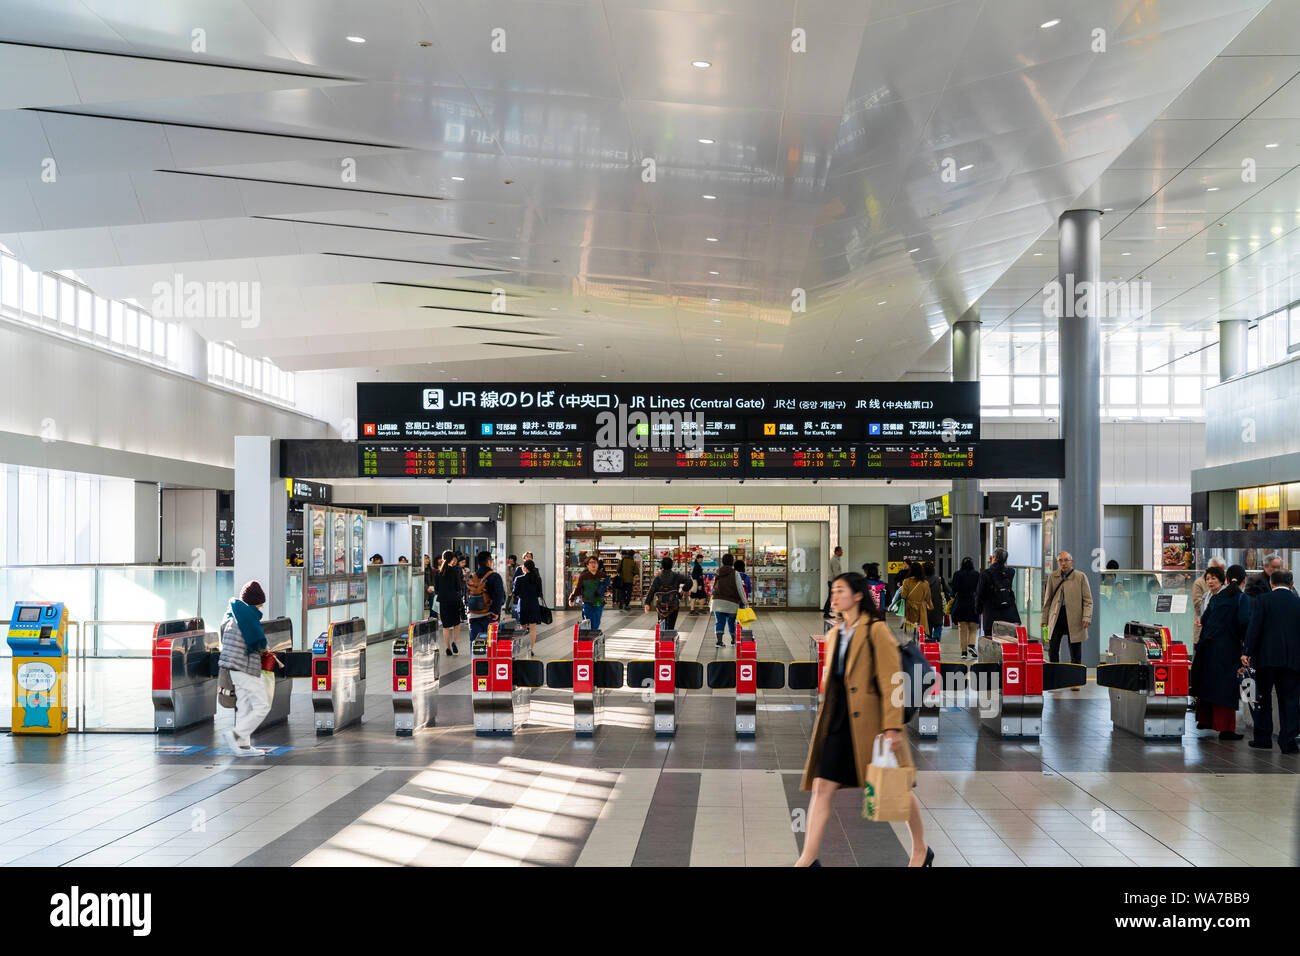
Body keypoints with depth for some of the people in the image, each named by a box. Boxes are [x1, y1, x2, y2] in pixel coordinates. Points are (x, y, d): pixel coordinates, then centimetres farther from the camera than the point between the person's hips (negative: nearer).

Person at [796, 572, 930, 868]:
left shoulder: (876, 630, -8)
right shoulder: (834, 635, 14)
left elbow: (890, 682, -13)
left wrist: (892, 727, -18)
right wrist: (826, 718, 20)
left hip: (869, 722, -6)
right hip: (837, 724, 6)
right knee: (821, 787, -3)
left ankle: (921, 850, 26)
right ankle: (808, 859, -1)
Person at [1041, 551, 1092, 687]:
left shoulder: (1081, 577, 1)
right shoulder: (1052, 577, 9)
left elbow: (1088, 600, -1)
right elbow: (1047, 599, 13)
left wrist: (1086, 617, -12)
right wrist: (1044, 618, 9)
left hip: (1074, 617, -2)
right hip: (1056, 616, 2)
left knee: (1075, 651, 2)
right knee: (1052, 648, 3)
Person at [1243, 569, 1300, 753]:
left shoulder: (1263, 600, -3)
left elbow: (1254, 628, -9)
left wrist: (1247, 653, -3)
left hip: (1267, 657, -2)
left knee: (1263, 700, 10)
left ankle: (1263, 739, 14)